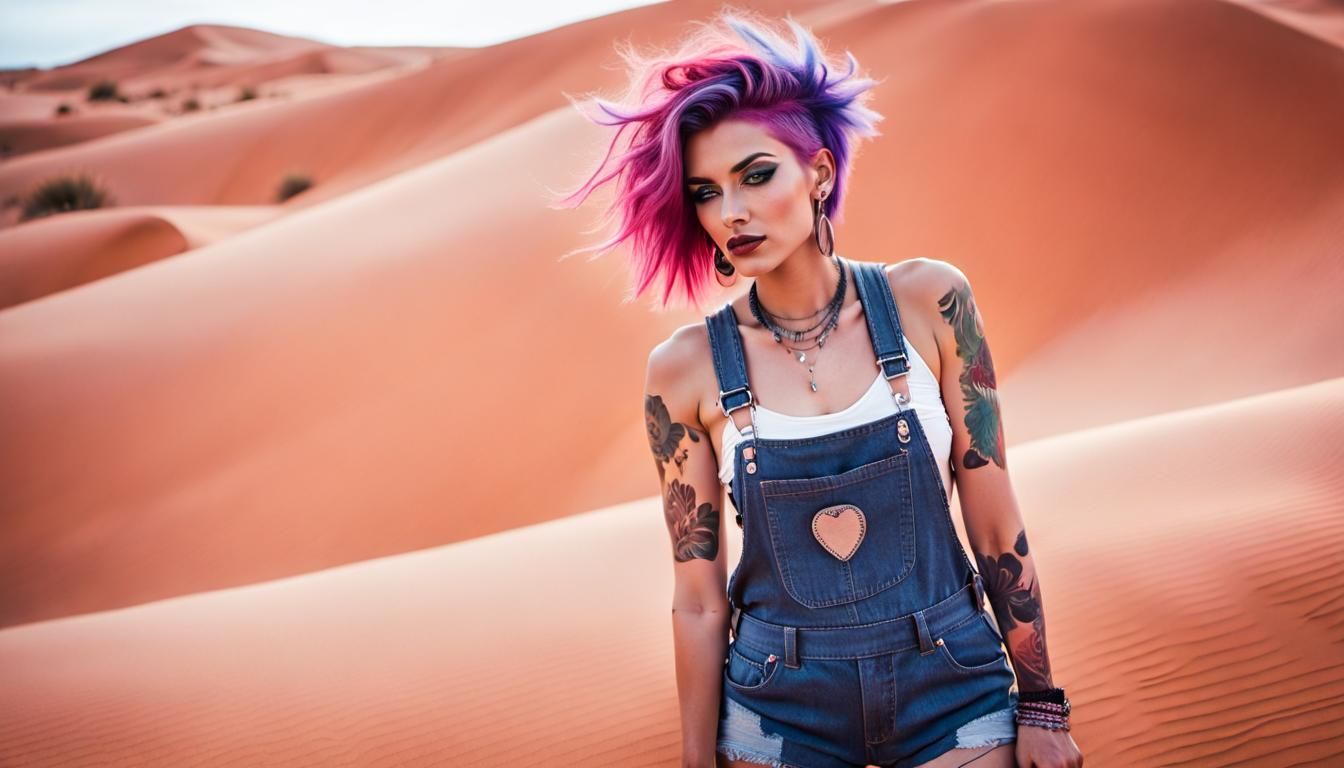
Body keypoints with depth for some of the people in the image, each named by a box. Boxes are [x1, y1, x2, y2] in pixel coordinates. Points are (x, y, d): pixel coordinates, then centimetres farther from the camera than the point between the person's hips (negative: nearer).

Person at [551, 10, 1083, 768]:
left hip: (953, 692, 0)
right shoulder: (686, 369, -10)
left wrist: (1041, 705, 0)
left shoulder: (928, 303, -10)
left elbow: (997, 526, -4)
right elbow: (698, 600, -4)